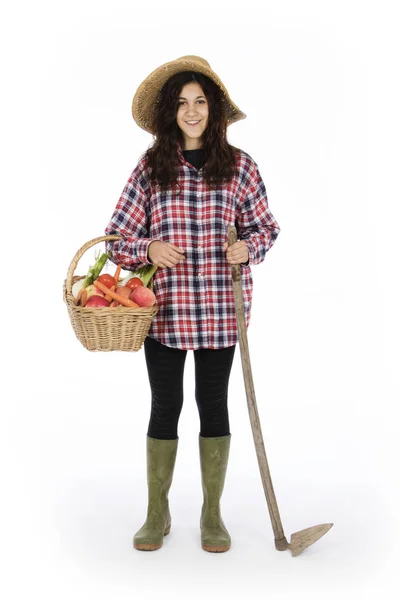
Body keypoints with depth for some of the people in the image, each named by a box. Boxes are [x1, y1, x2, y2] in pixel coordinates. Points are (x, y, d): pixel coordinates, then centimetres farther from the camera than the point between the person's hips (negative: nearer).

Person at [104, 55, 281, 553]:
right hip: (164, 307, 0)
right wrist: (148, 249, -15)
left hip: (221, 308, 0)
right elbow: (117, 237, 4)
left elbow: (265, 227, 9)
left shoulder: (239, 166, 2)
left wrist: (248, 248, -11)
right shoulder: (150, 168, 2)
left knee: (214, 403, 8)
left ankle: (212, 514, 25)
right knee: (165, 405, 9)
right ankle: (157, 513, 26)